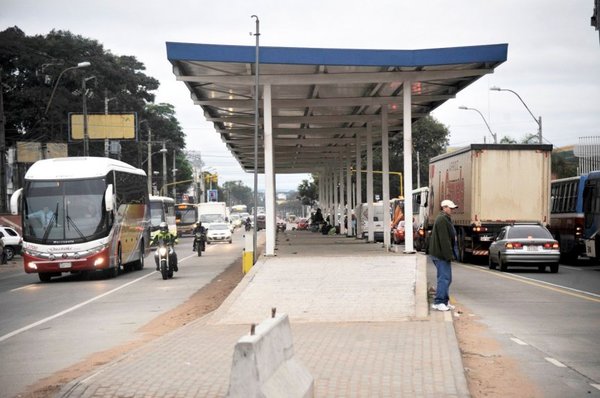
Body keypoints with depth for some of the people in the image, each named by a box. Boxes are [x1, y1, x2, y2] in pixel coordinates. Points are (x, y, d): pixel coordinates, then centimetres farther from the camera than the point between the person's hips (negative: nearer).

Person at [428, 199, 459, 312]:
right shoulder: (442, 219, -16)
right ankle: (438, 302, -9)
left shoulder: (445, 219, 20)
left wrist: (450, 254, 22)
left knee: (446, 278, 14)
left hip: (443, 255, 11)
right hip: (441, 255, -11)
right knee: (444, 278, -10)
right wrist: (448, 255, -22)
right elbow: (444, 239, -22)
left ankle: (445, 301, 19)